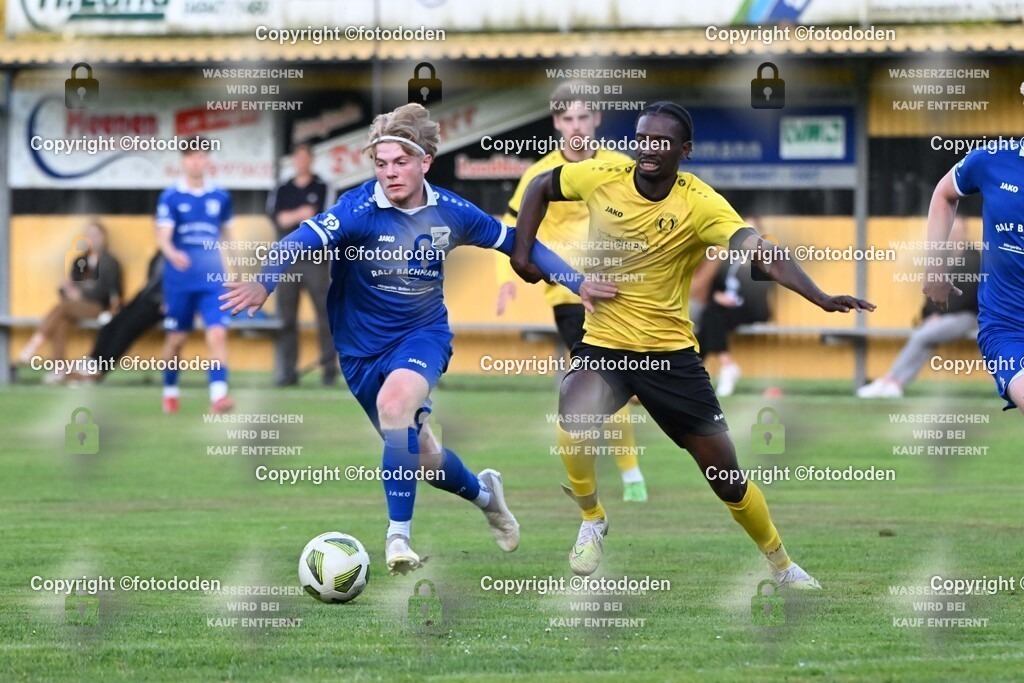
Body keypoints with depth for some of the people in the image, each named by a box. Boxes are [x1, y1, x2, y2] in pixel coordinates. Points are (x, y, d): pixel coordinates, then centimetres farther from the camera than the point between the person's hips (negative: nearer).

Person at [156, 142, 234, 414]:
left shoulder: (220, 197, 5)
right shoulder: (170, 197, -4)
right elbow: (163, 236, -13)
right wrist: (172, 254, -34)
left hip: (213, 280, 1)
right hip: (179, 279, -1)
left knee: (217, 334, -15)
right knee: (176, 339, 9)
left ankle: (218, 395, -22)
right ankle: (170, 392, 29)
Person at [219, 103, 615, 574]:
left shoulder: (450, 212, -9)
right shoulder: (360, 210, -20)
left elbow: (515, 242, 7)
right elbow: (303, 241, -36)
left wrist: (576, 282, 8)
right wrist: (264, 283, -54)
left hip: (424, 333, 0)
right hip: (363, 347, 1)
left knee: (395, 401, -33)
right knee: (418, 454, 10)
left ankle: (398, 537, -27)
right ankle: (483, 492, 45)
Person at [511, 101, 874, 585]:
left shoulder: (700, 204, -16)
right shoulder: (601, 179, -8)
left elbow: (762, 254, -29)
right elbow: (541, 187, 13)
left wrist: (822, 299, -42)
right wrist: (522, 250, 1)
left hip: (671, 351, -1)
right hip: (603, 345, 1)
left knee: (726, 476, 4)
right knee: (574, 420, -31)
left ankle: (783, 567, 28)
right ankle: (592, 519, -3)